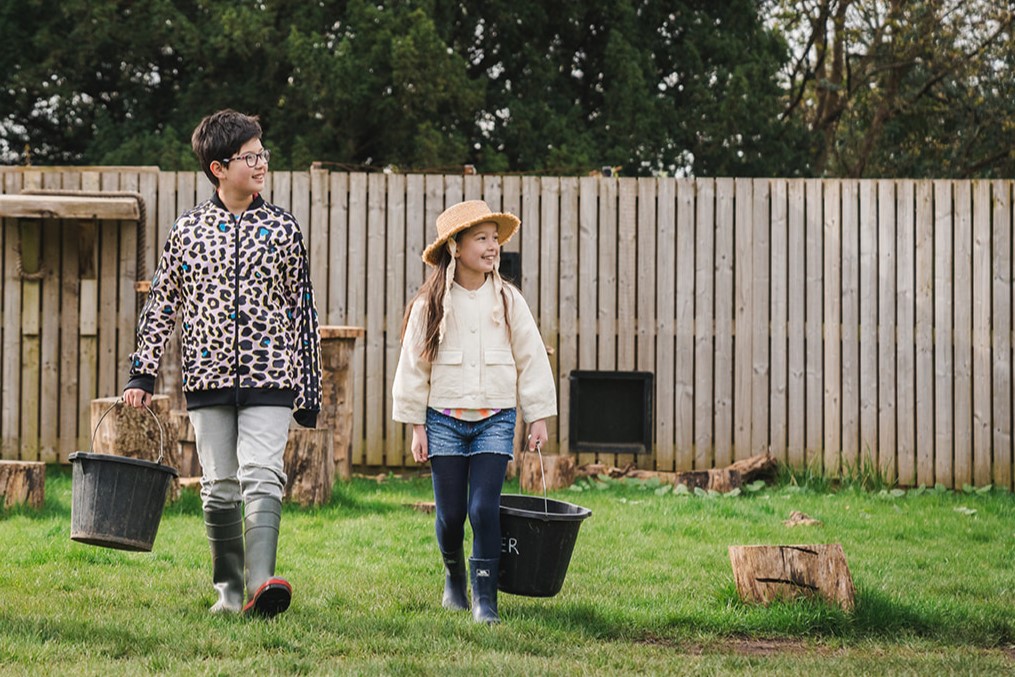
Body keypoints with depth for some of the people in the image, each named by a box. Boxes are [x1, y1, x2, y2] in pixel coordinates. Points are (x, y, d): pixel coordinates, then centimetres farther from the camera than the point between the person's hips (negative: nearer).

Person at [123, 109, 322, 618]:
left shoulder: (281, 228, 5)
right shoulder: (188, 229, 6)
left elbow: (302, 310, 8)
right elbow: (162, 305, 12)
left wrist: (309, 392, 6)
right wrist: (142, 373, 6)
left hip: (269, 377, -1)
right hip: (208, 378, 1)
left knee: (261, 474, -17)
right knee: (219, 486, 4)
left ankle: (262, 583, -28)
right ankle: (229, 589, 16)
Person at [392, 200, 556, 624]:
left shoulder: (508, 301, 3)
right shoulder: (429, 305, 0)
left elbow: (531, 359, 6)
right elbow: (413, 365, 3)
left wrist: (538, 416, 4)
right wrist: (416, 426, 2)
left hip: (495, 419, 0)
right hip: (445, 420, 0)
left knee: (484, 509, -10)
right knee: (451, 513, 3)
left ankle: (485, 597, -4)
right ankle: (454, 578, 30)